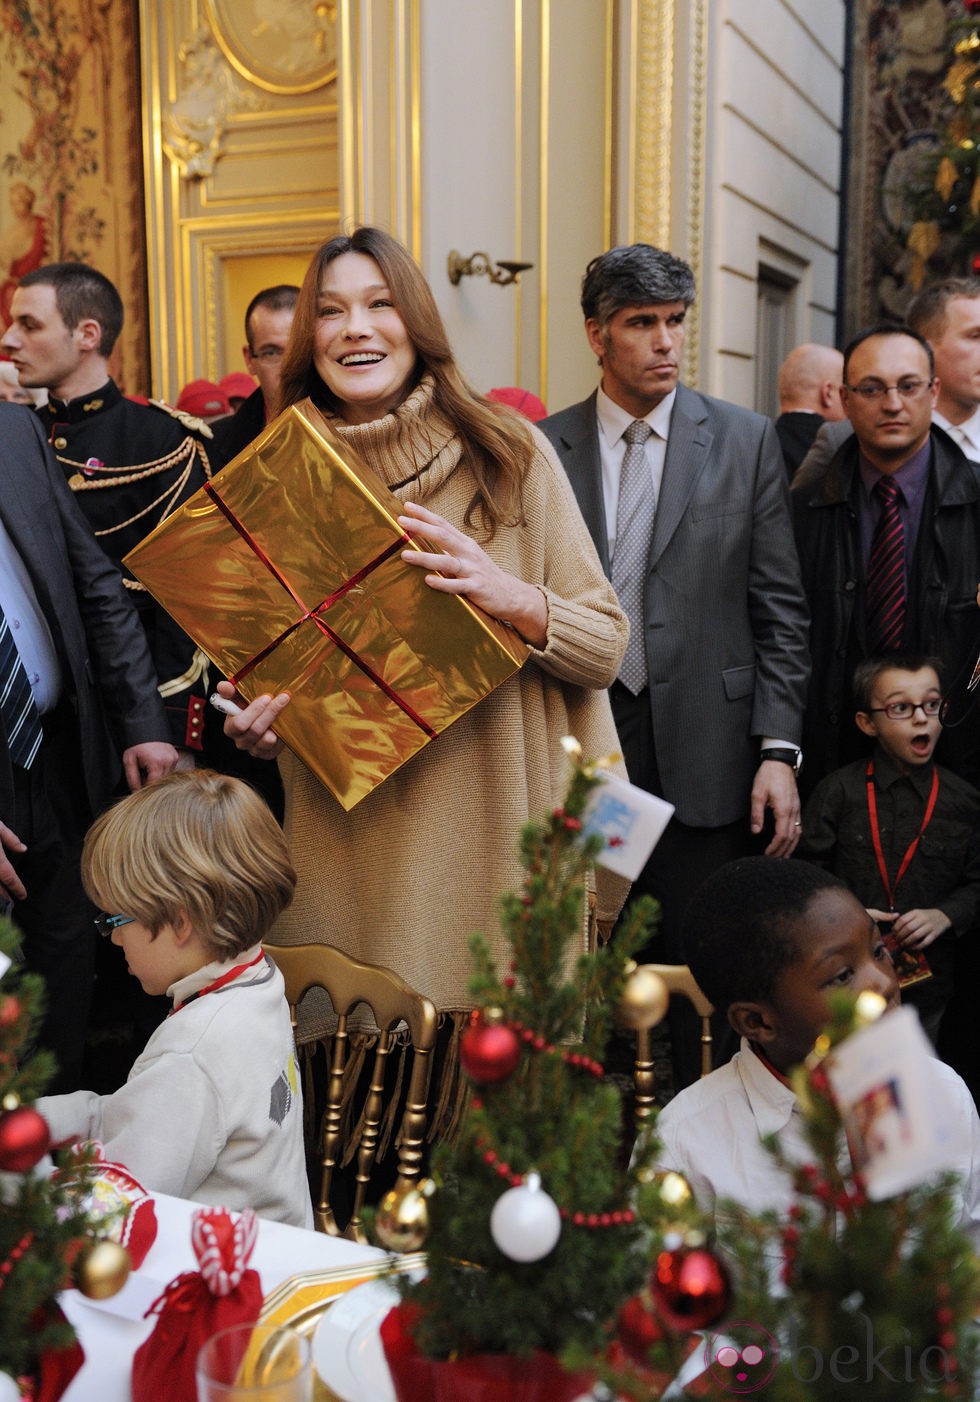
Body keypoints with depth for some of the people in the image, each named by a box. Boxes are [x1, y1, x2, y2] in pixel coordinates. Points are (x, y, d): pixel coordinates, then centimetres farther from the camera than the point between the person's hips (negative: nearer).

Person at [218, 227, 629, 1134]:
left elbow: (606, 644, 0)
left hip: (495, 836, -1)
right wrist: (257, 720, -3)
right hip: (352, 846, 2)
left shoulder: (509, 455, 1)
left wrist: (512, 598, -19)